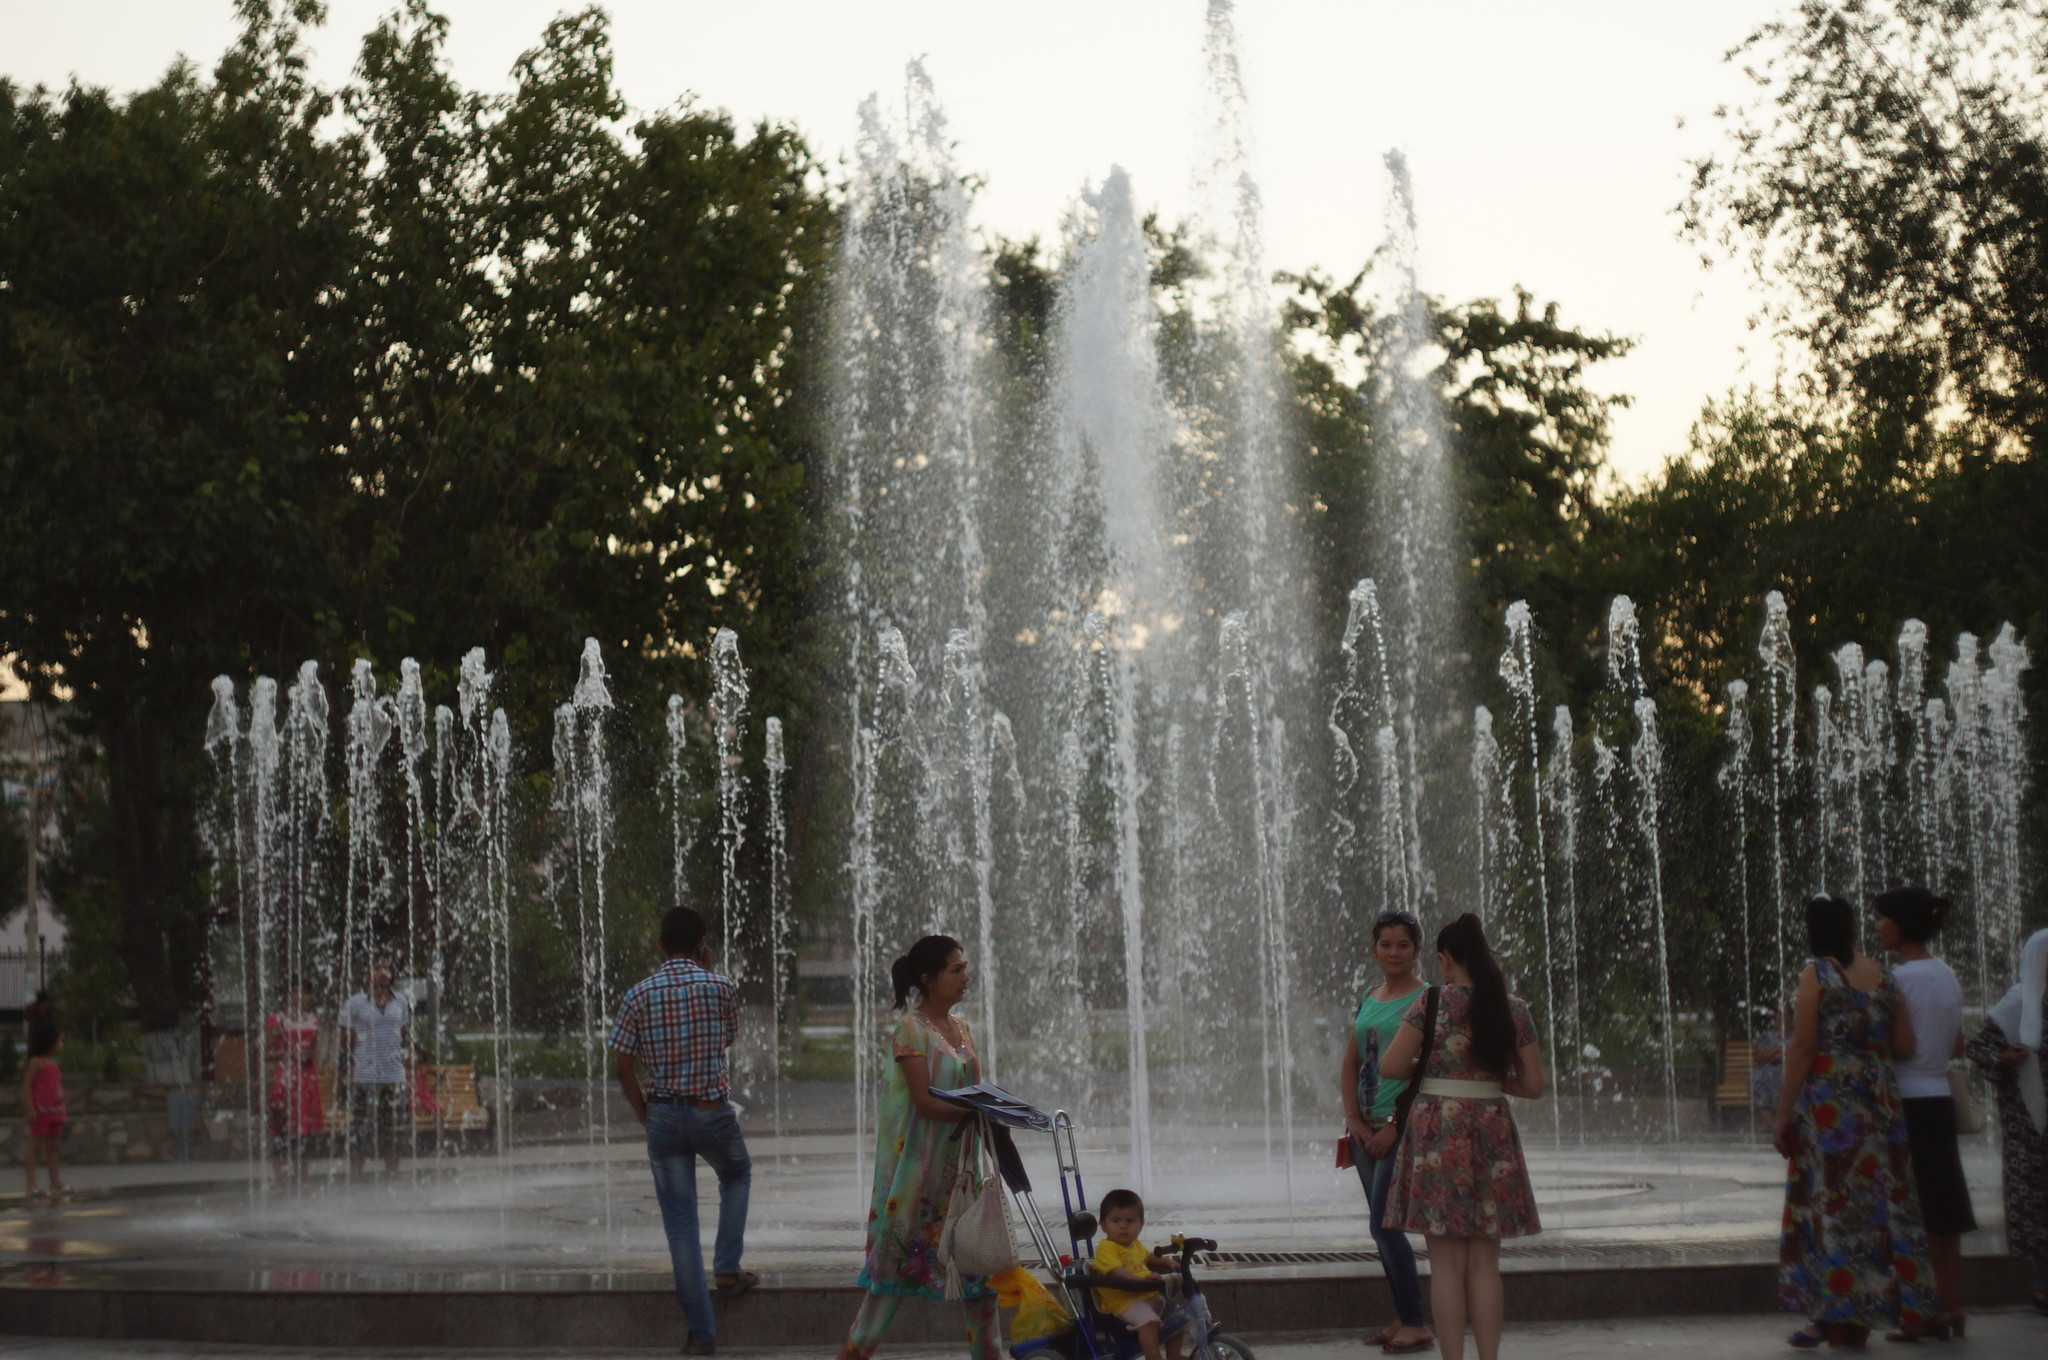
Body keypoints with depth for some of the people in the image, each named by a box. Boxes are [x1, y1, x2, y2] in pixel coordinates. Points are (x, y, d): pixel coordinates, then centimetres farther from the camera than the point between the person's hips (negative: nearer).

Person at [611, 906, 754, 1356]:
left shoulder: (638, 995, -3)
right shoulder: (720, 987, -5)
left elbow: (622, 1064, -4)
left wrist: (643, 1114, 10)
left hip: (664, 1116, 1)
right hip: (714, 1112, -1)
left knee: (680, 1223, 5)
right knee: (737, 1176, 32)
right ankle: (727, 1268, 20)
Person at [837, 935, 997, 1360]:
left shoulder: (960, 1027, 12)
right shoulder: (911, 1030, -12)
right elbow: (924, 1101, -19)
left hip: (959, 1159, 7)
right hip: (919, 1161, -7)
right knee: (902, 1249, -1)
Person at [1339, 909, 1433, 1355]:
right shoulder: (1367, 1000, 13)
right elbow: (1350, 1067, 14)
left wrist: (1393, 1126, -17)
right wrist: (1354, 1120, 0)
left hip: (1402, 1125, -7)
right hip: (1367, 1128, 7)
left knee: (1384, 1223, -11)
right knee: (1382, 1225, 9)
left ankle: (1417, 1325, -5)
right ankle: (1403, 1318, 16)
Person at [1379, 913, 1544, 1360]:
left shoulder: (1431, 1003, -7)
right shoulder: (1514, 1010, 3)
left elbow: (1391, 1067, -9)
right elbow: (1533, 1085, 4)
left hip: (1438, 1133, -3)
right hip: (1493, 1134, 3)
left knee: (1446, 1263, 1)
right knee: (1485, 1263, 9)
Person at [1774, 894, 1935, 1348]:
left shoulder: (1816, 974, -7)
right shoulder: (1882, 974, 6)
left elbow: (1803, 1048, -11)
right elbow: (1905, 1047, 6)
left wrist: (1783, 1114, -7)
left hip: (1827, 1102, -5)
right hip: (1880, 1102, 5)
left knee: (1831, 1203, 0)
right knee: (1881, 1202, 8)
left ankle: (1832, 1315, 0)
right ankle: (1872, 1310, 12)